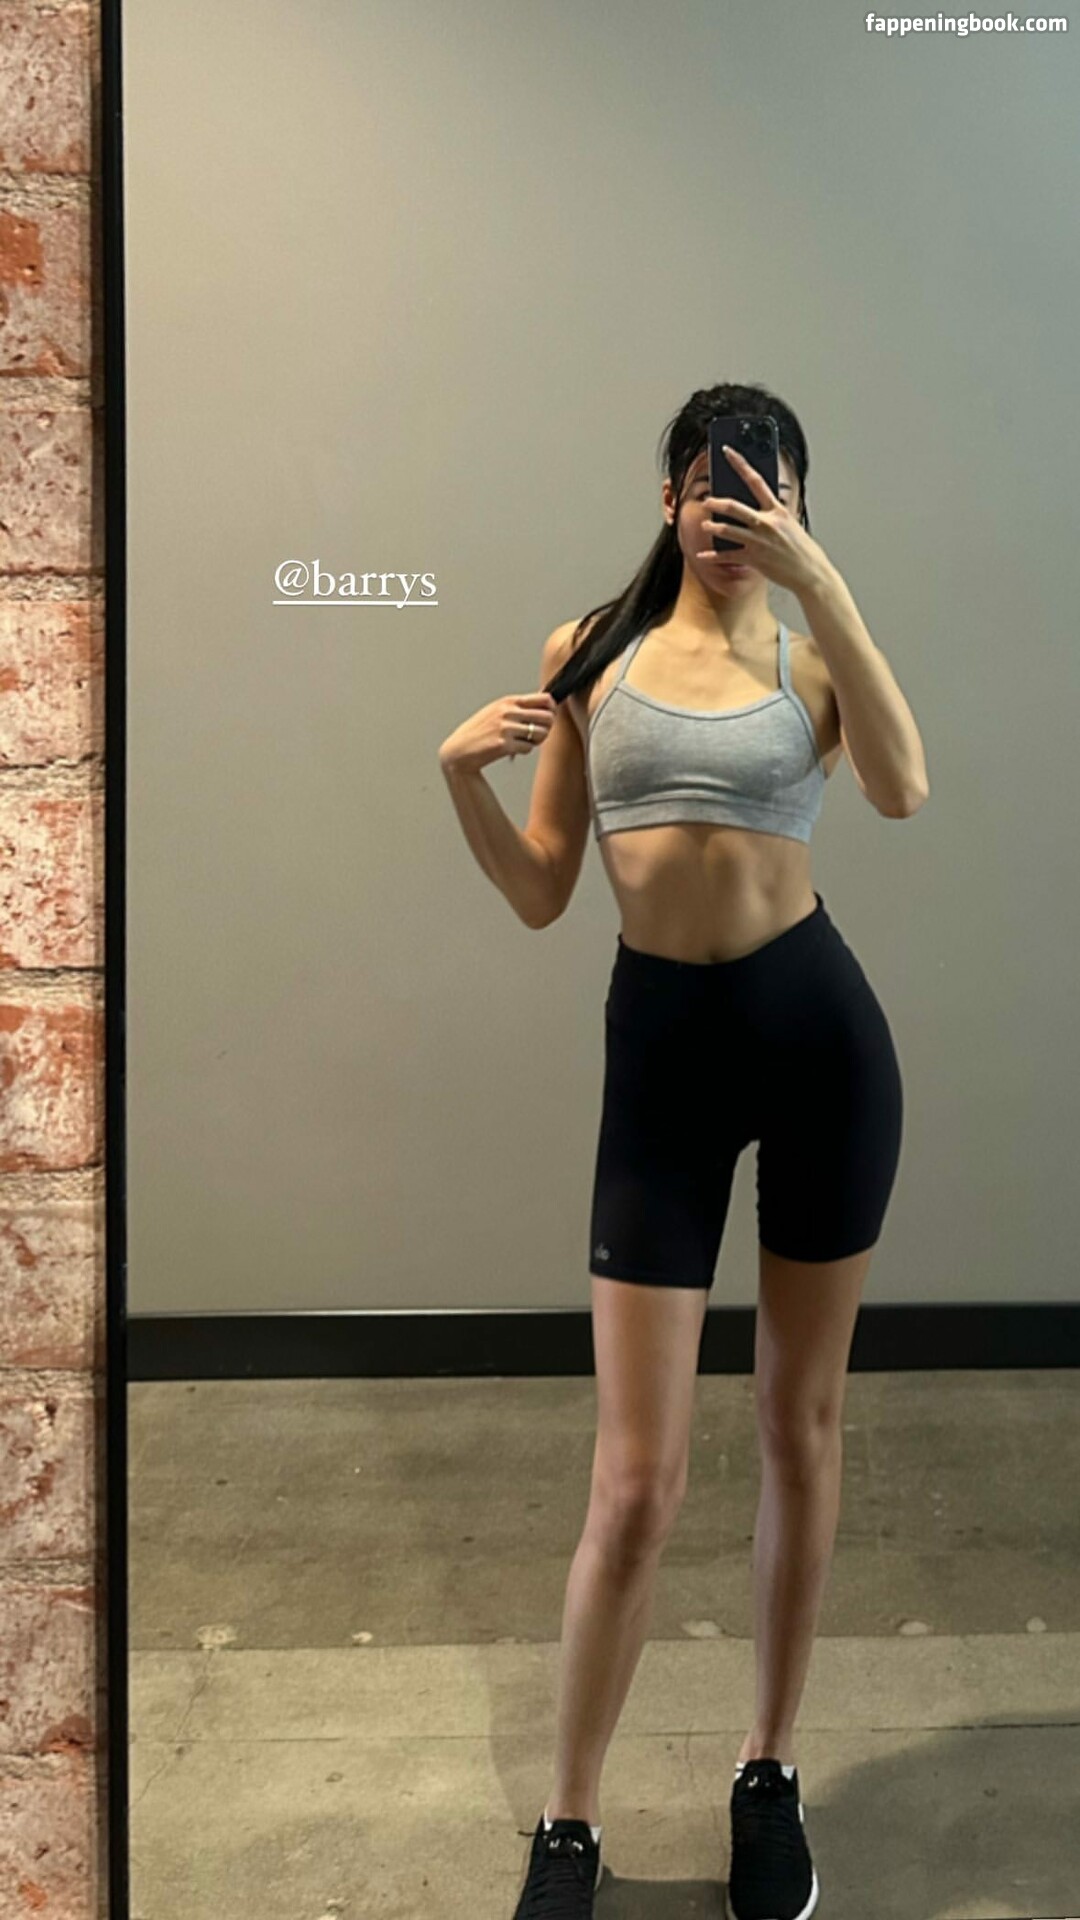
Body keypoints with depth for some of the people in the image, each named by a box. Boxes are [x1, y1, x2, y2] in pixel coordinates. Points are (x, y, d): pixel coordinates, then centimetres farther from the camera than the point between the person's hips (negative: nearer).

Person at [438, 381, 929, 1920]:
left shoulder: (811, 659, 4)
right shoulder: (588, 652, 7)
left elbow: (903, 790, -19)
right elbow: (540, 895, 6)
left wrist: (819, 581, -21)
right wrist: (461, 776, -10)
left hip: (818, 1031, 1)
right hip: (663, 1044, 0)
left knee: (803, 1425, 12)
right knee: (637, 1477, -2)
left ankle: (771, 1778, 30)